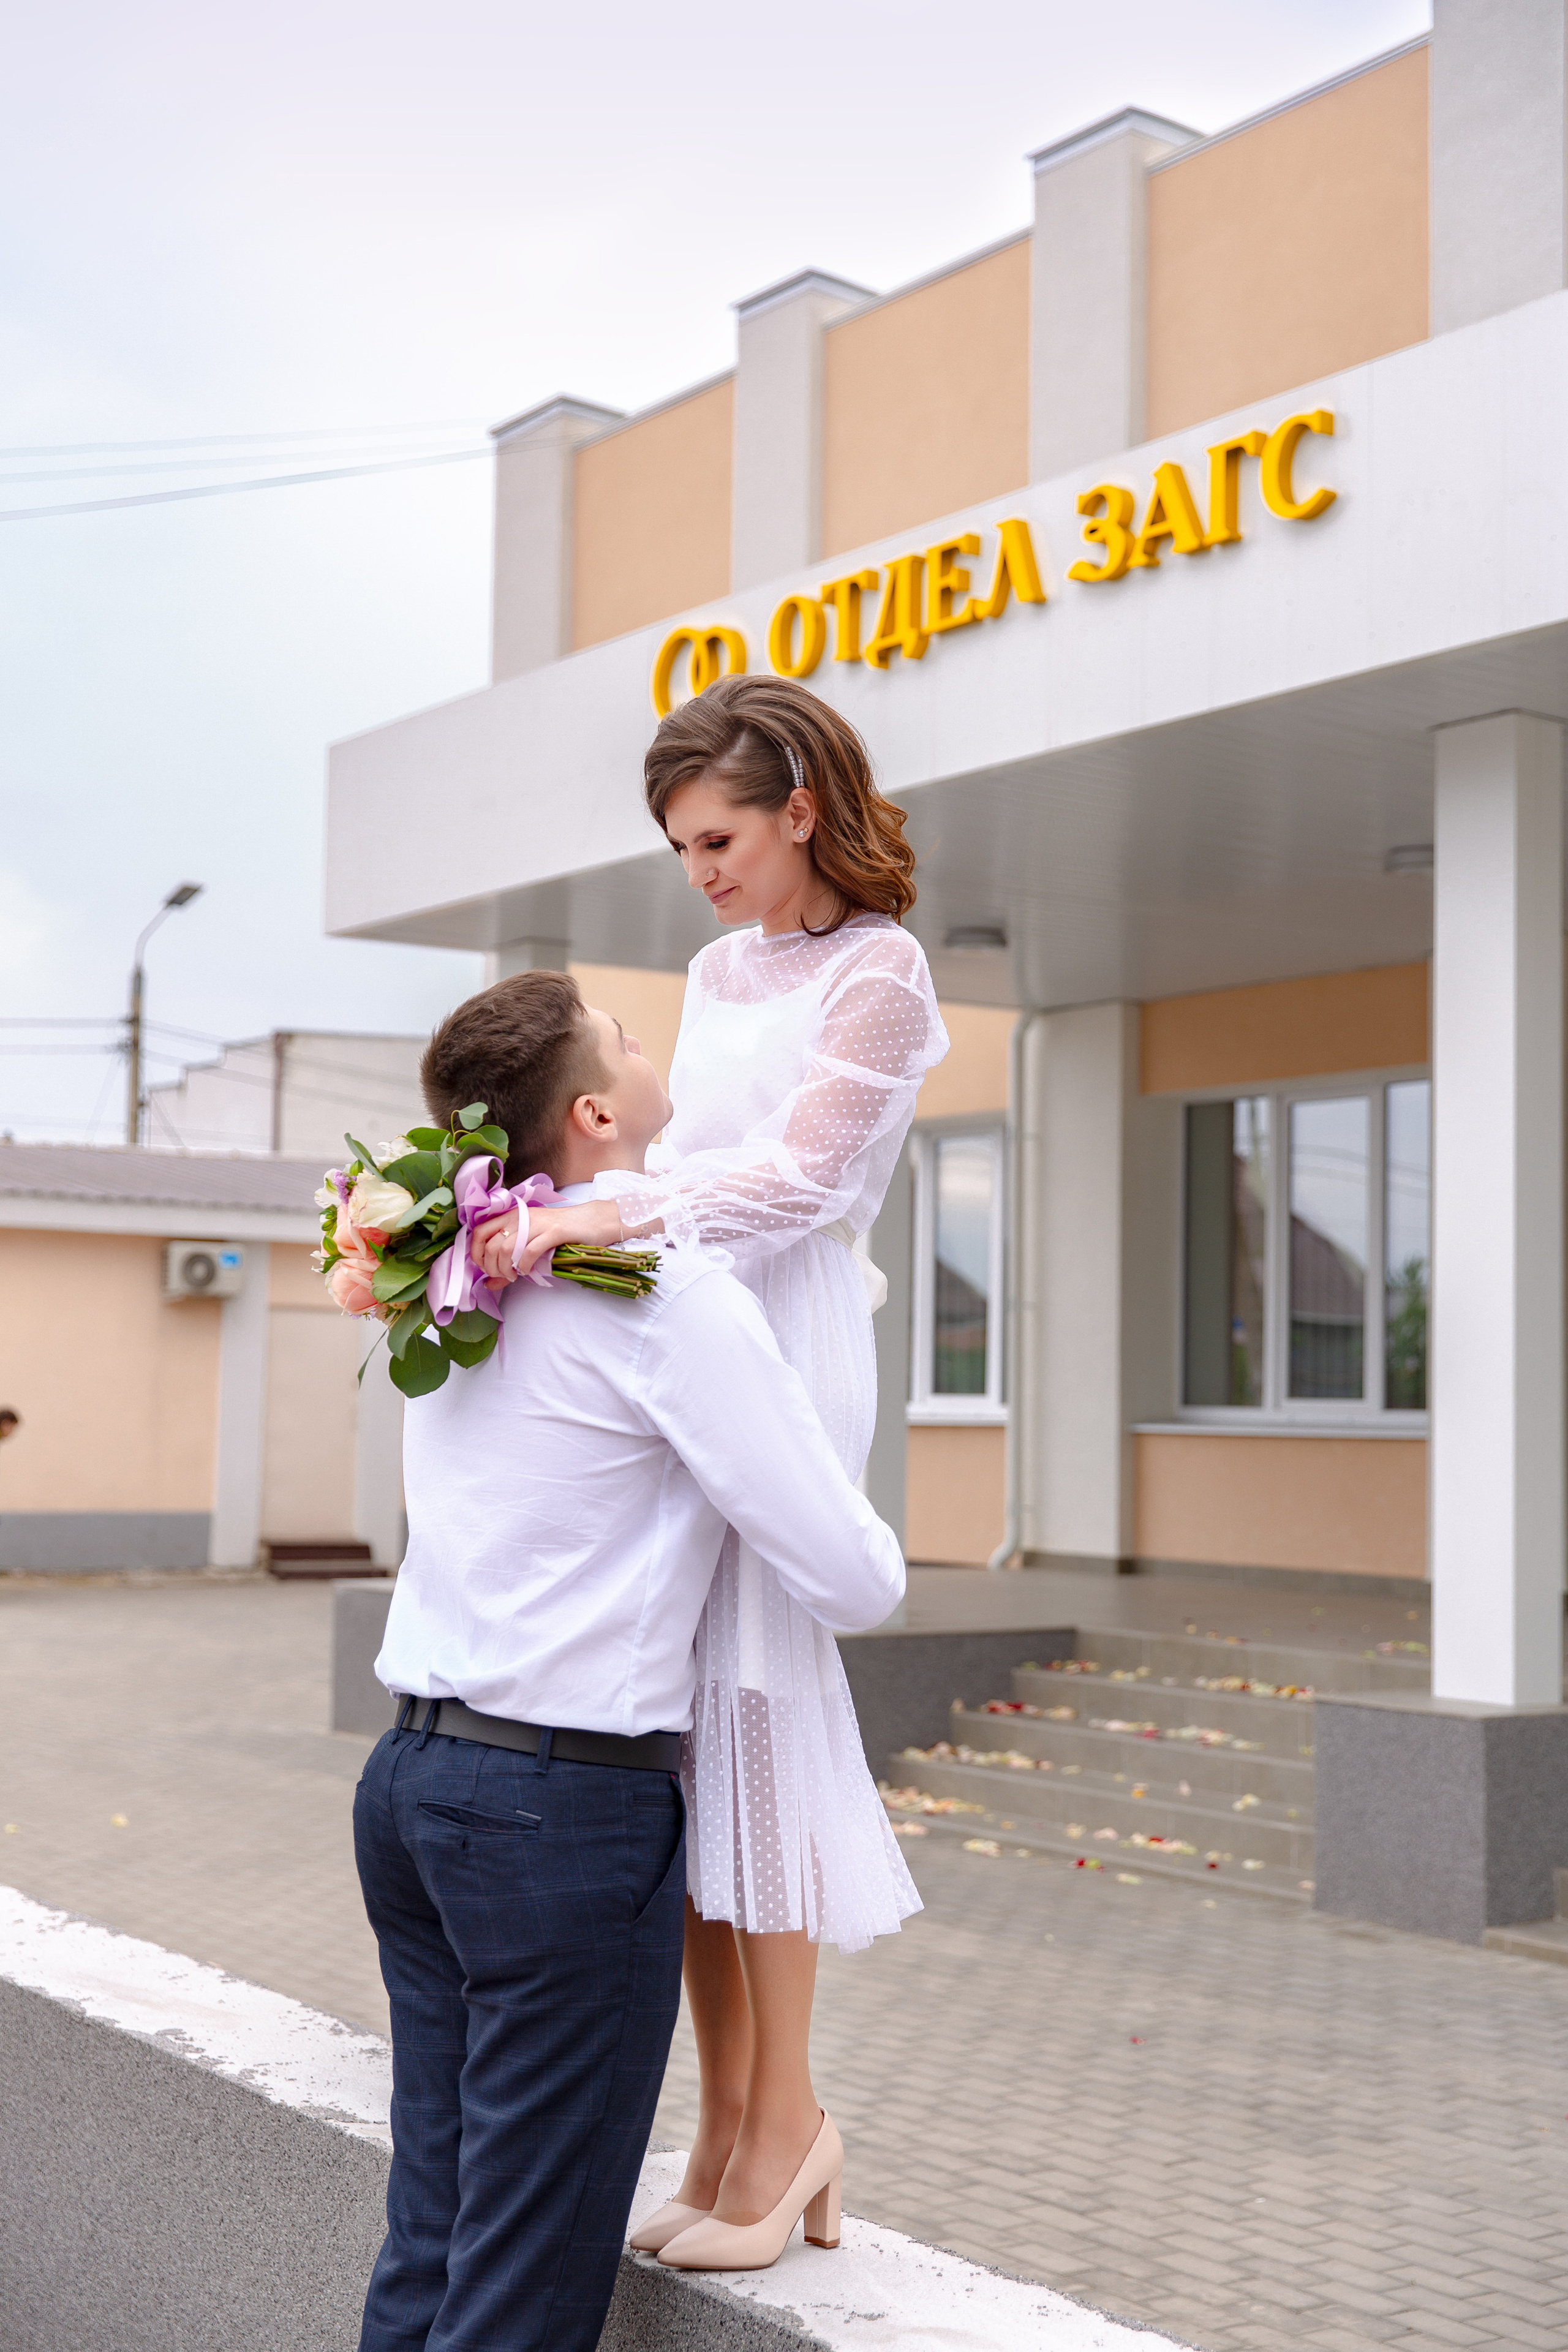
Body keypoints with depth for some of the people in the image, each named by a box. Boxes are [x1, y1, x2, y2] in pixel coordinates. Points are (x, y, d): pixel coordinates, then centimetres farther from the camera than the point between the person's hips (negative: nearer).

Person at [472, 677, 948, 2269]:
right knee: (677, 1693, 3)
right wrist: (548, 1217, 5)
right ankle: (724, 2112, 9)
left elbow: (791, 1182, -13)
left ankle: (784, 2109, 2)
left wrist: (606, 1217, -23)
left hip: (780, 1334, -7)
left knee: (749, 1681, -9)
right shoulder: (718, 973, 21)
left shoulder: (879, 974, -2)